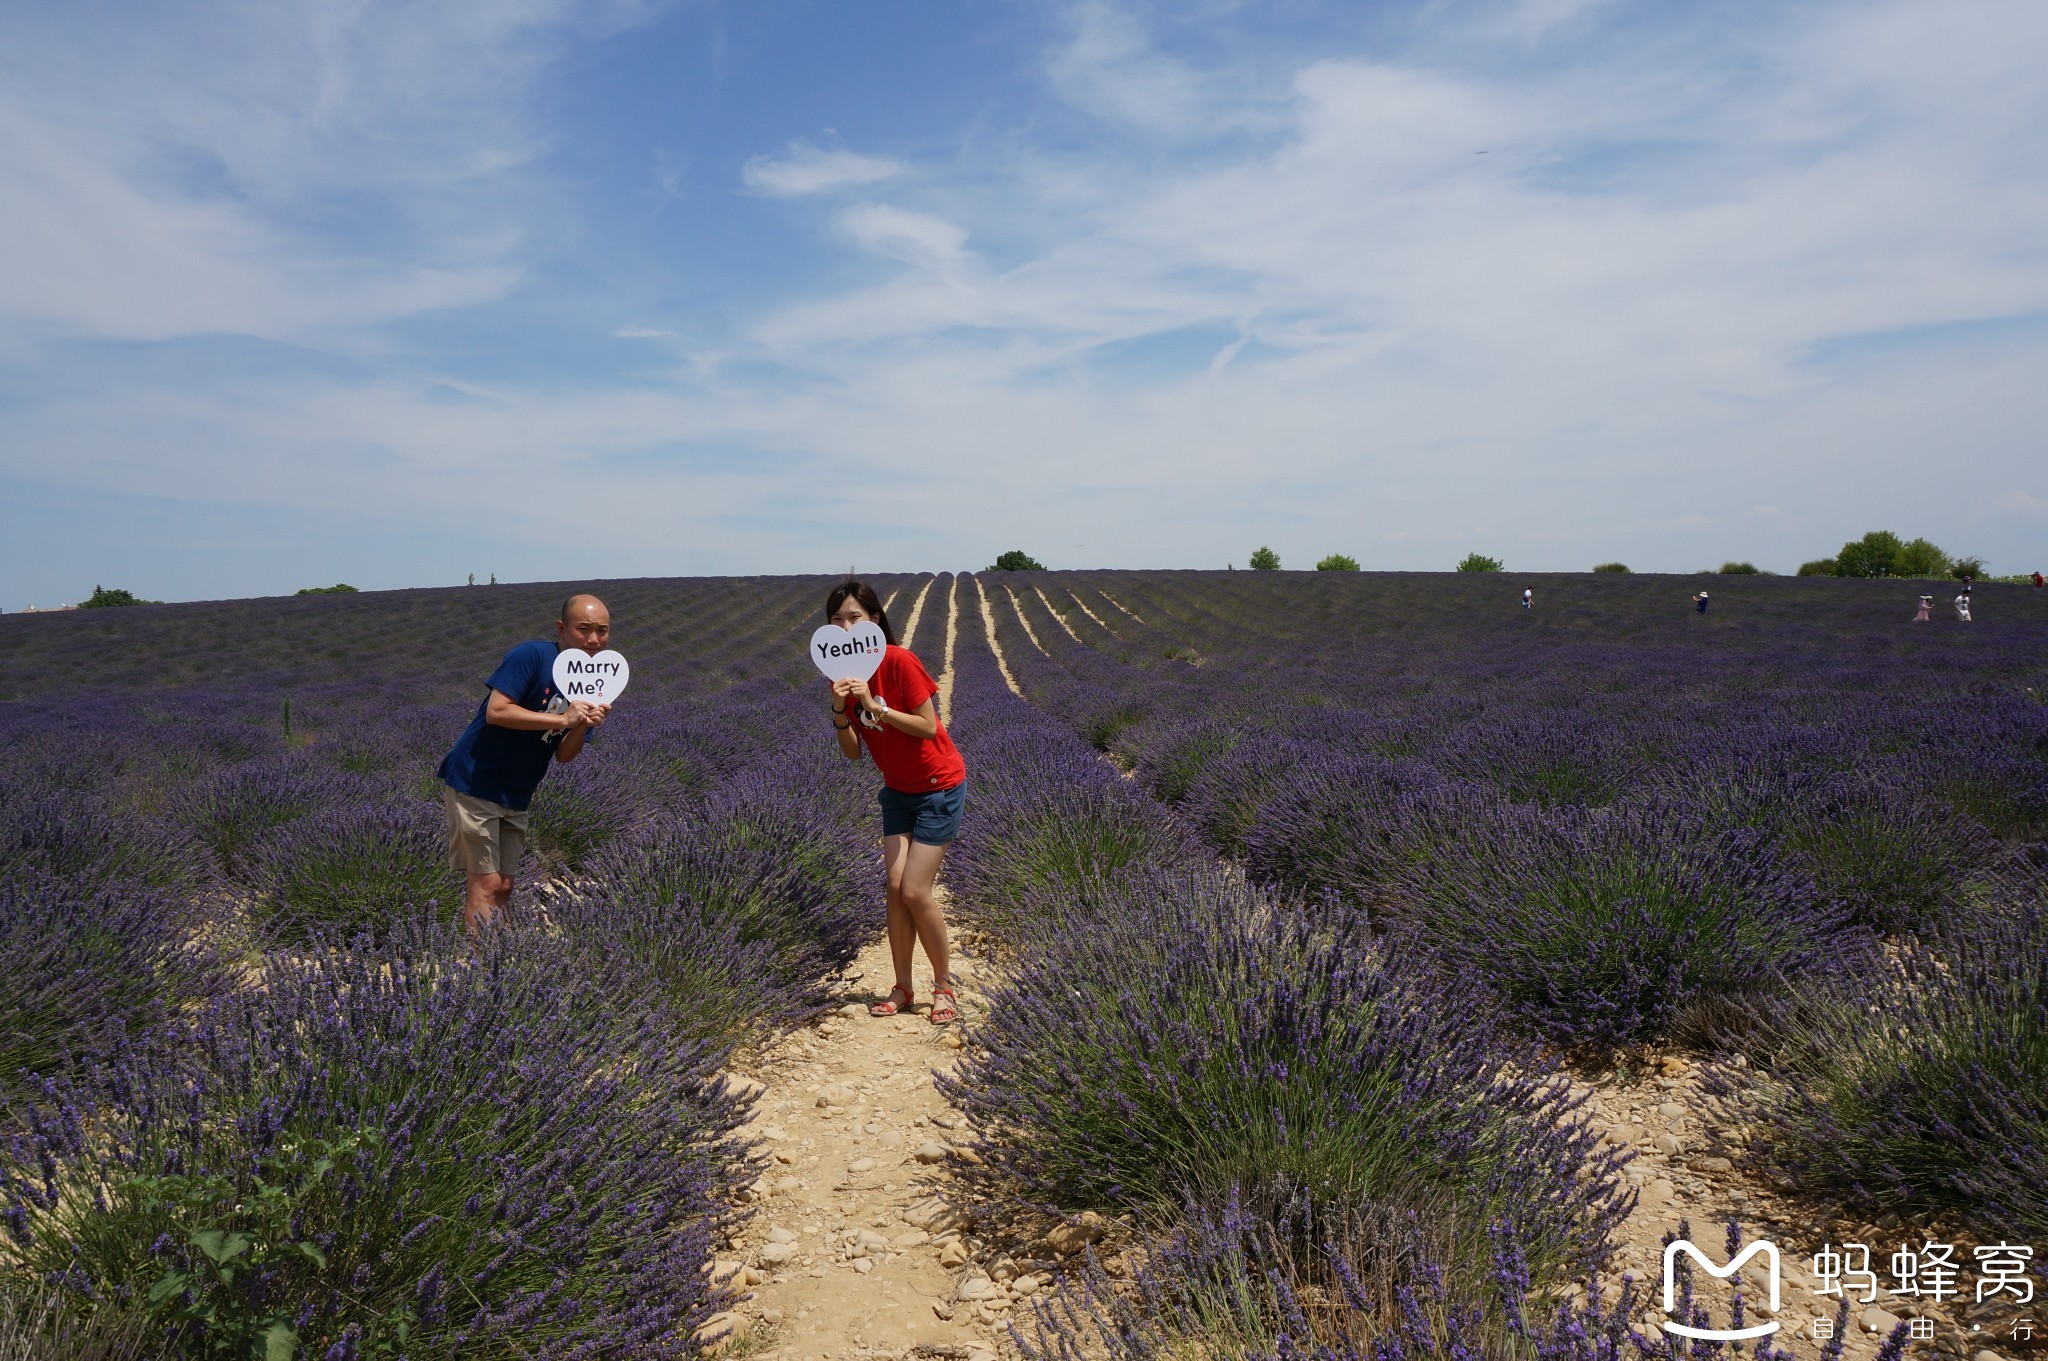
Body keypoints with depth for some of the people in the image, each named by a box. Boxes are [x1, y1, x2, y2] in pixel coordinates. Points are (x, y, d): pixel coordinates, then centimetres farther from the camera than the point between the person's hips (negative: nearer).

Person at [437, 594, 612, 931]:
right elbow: (496, 711, -27)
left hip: (516, 798, 8)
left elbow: (563, 756, 3)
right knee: (486, 884, -9)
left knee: (504, 888, 10)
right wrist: (562, 719, -27)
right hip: (474, 781, -7)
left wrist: (583, 726, -17)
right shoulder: (533, 655, -16)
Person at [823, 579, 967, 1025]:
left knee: (915, 891, -9)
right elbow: (852, 752, -3)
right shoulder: (843, 674, -2)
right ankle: (902, 988, 12)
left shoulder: (899, 661, -22)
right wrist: (839, 709, -20)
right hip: (897, 788, 6)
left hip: (939, 787, -6)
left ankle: (944, 983, 10)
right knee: (895, 886, -1)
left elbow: (928, 727, -22)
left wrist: (875, 706, -30)